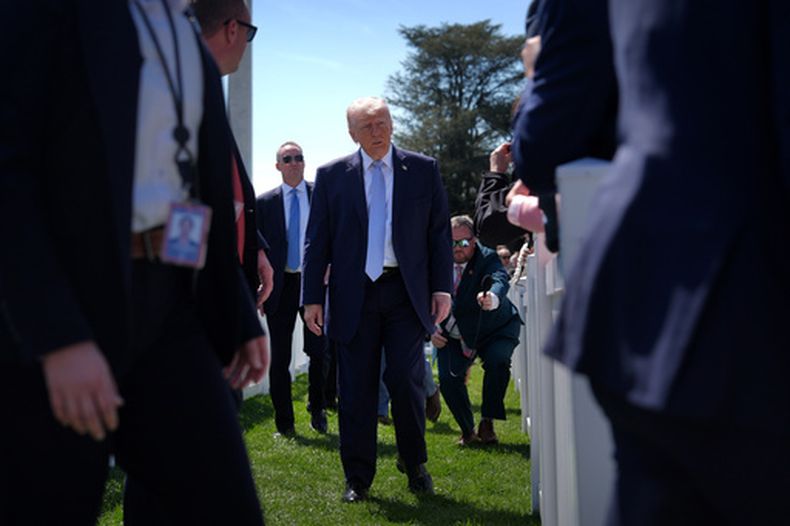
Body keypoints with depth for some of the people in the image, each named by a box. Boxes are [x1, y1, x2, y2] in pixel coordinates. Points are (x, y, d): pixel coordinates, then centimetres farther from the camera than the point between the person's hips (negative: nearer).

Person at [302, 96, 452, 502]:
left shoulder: (423, 170, 7)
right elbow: (317, 241, 6)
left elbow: (440, 232, 8)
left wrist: (442, 288, 0)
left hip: (406, 293, 0)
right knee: (356, 389, 3)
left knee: (406, 381, -2)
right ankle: (357, 478, 13)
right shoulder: (332, 176, 6)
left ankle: (416, 467, 18)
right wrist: (313, 298, 0)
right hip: (354, 296, 0)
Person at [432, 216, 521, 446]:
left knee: (497, 362, -28)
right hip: (453, 336, 3)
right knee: (448, 378, -12)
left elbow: (500, 279, -44)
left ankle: (487, 424, -9)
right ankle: (467, 431, 11)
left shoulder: (487, 258, -21)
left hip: (495, 330, -3)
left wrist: (493, 298, -67)